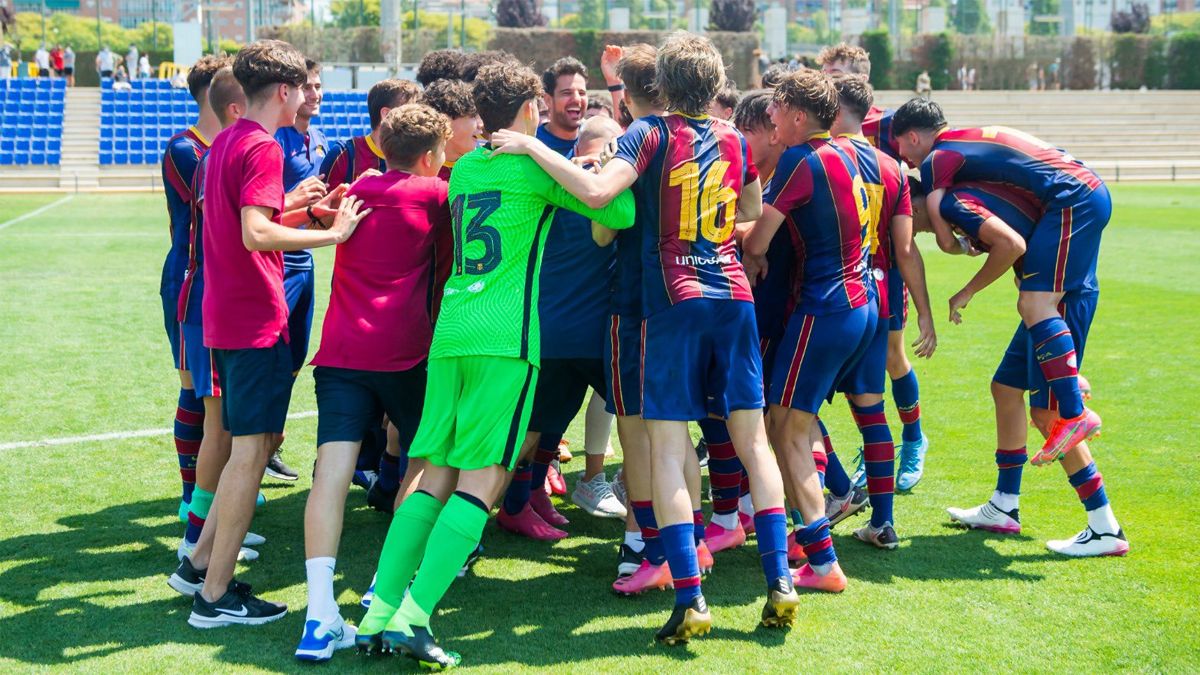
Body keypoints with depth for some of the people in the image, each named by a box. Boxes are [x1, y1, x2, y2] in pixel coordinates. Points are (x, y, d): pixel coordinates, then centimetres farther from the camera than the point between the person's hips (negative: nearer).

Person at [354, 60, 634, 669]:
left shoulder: (462, 170, 19)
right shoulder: (535, 164, 0)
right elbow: (620, 213, 0)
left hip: (450, 332, 7)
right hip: (505, 336, -6)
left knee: (436, 476, 8)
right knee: (483, 479, -5)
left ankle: (379, 615, 3)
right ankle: (412, 618, -13)